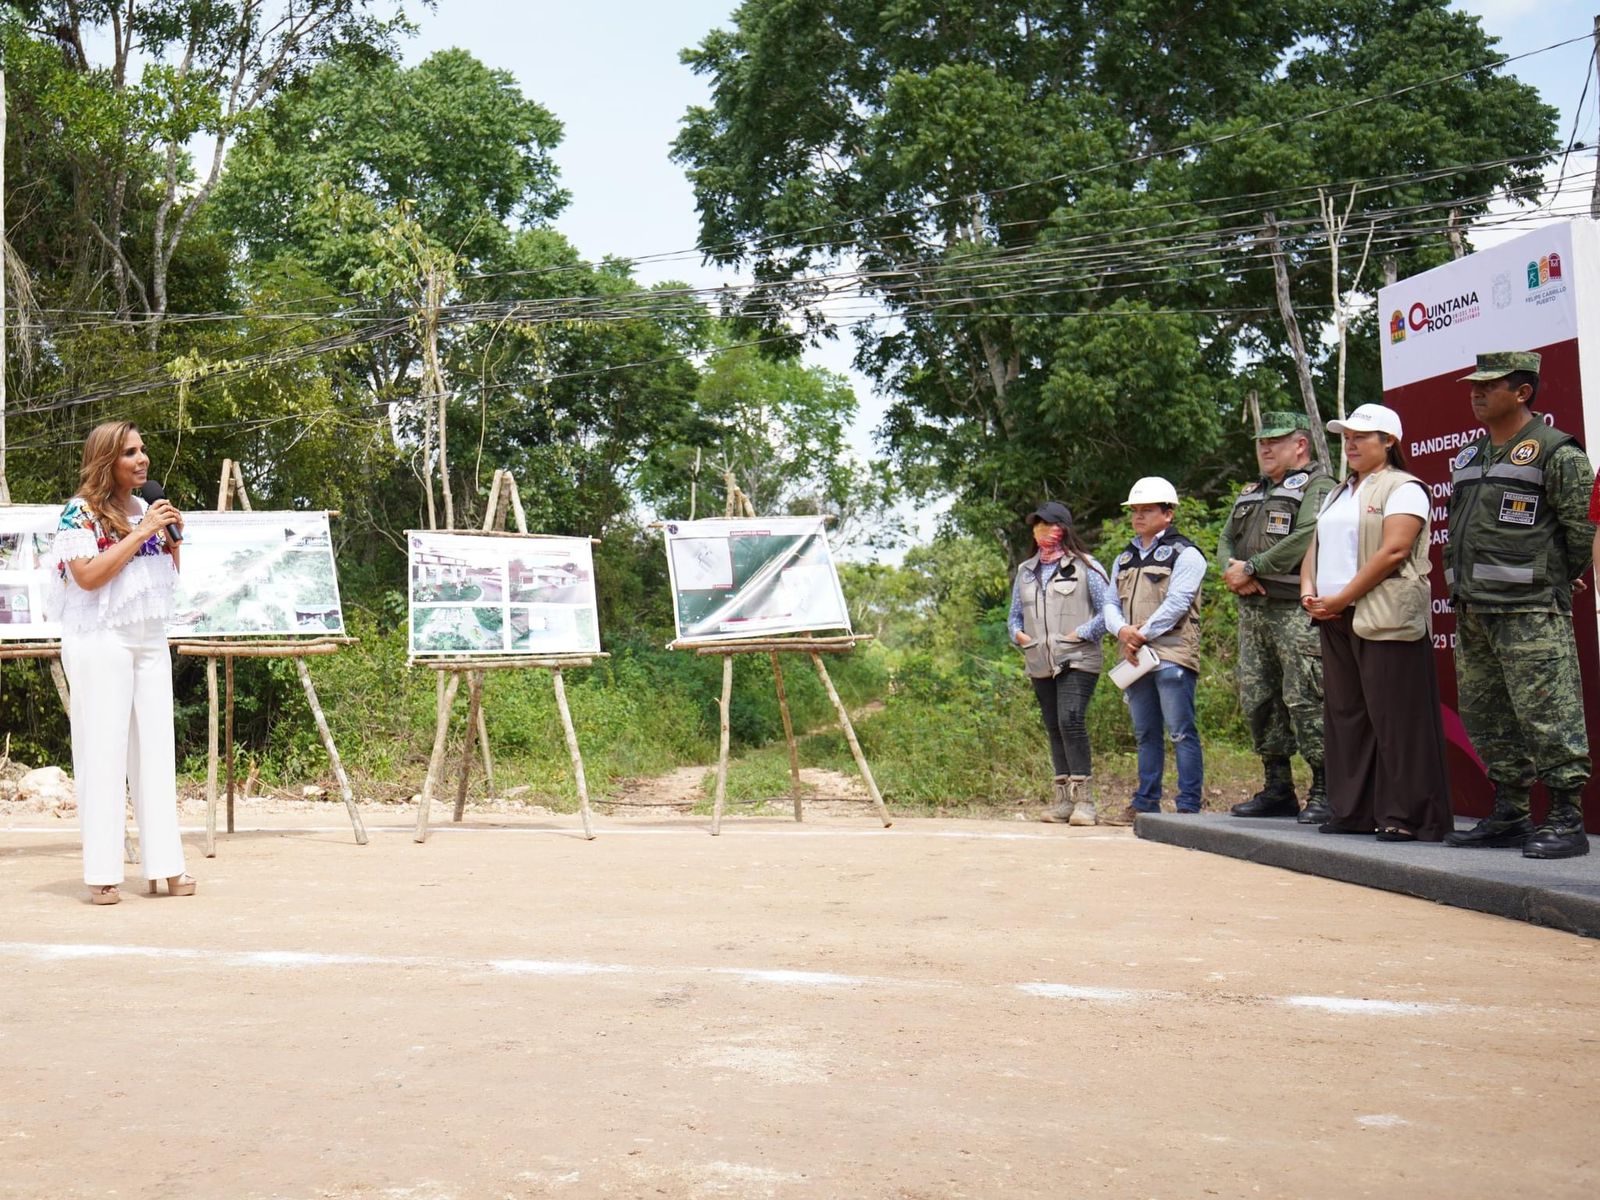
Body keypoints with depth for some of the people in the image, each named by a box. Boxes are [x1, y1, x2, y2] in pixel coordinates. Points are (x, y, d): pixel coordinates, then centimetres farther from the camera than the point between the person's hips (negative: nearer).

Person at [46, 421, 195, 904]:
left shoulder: (147, 508, 13)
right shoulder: (81, 512, -7)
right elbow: (88, 575, -19)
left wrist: (174, 537, 2)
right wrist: (142, 532, -17)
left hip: (151, 642, 7)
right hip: (100, 642, -7)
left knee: (156, 750, 5)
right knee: (103, 751, -4)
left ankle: (165, 865, 9)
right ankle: (102, 873, 0)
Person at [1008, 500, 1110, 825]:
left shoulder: (1084, 567, -1)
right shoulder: (1025, 571, 17)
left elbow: (1109, 610, -5)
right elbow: (1015, 613, 27)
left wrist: (1080, 634, -12)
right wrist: (1018, 634, 7)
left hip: (1077, 661, -6)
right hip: (1040, 664, 6)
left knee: (1071, 720, -19)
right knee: (1053, 727, 7)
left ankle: (1084, 800, -15)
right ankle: (1064, 799, 13)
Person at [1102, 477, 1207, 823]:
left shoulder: (1184, 554, -1)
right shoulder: (1124, 559, 21)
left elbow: (1176, 603, -11)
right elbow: (1111, 603, 15)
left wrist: (1142, 635, -12)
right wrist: (1123, 631, -6)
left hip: (1172, 655, -7)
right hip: (1135, 657, 7)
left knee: (1181, 732, -7)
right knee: (1145, 733, 11)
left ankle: (1189, 805, -5)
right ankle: (1146, 803, 17)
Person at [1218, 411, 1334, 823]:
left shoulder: (1317, 487, -4)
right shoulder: (1251, 494, 23)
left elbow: (1306, 538, -19)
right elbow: (1226, 540, 19)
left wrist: (1251, 567, -15)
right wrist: (1233, 571, -4)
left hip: (1297, 613, -9)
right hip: (1252, 610, 9)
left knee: (1305, 700, -11)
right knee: (1258, 700, 10)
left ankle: (1325, 792, -6)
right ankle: (1277, 789, 19)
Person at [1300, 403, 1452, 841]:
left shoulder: (1403, 488, -4)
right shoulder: (1338, 493, 22)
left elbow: (1394, 551, -16)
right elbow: (1315, 547, 20)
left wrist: (1341, 598, -16)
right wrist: (1309, 592, 0)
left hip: (1385, 619, -8)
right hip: (1336, 620, 8)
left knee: (1395, 718, -7)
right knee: (1344, 715, 9)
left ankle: (1407, 816, -3)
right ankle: (1352, 811, 15)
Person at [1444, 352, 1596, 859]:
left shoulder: (1556, 452, -7)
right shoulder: (1469, 457, 18)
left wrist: (1551, 579, -1)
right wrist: (1463, 584, 16)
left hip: (1531, 612, -9)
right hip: (1472, 610, 9)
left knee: (1549, 719, -8)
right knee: (1485, 718, 12)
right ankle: (1508, 815, 22)